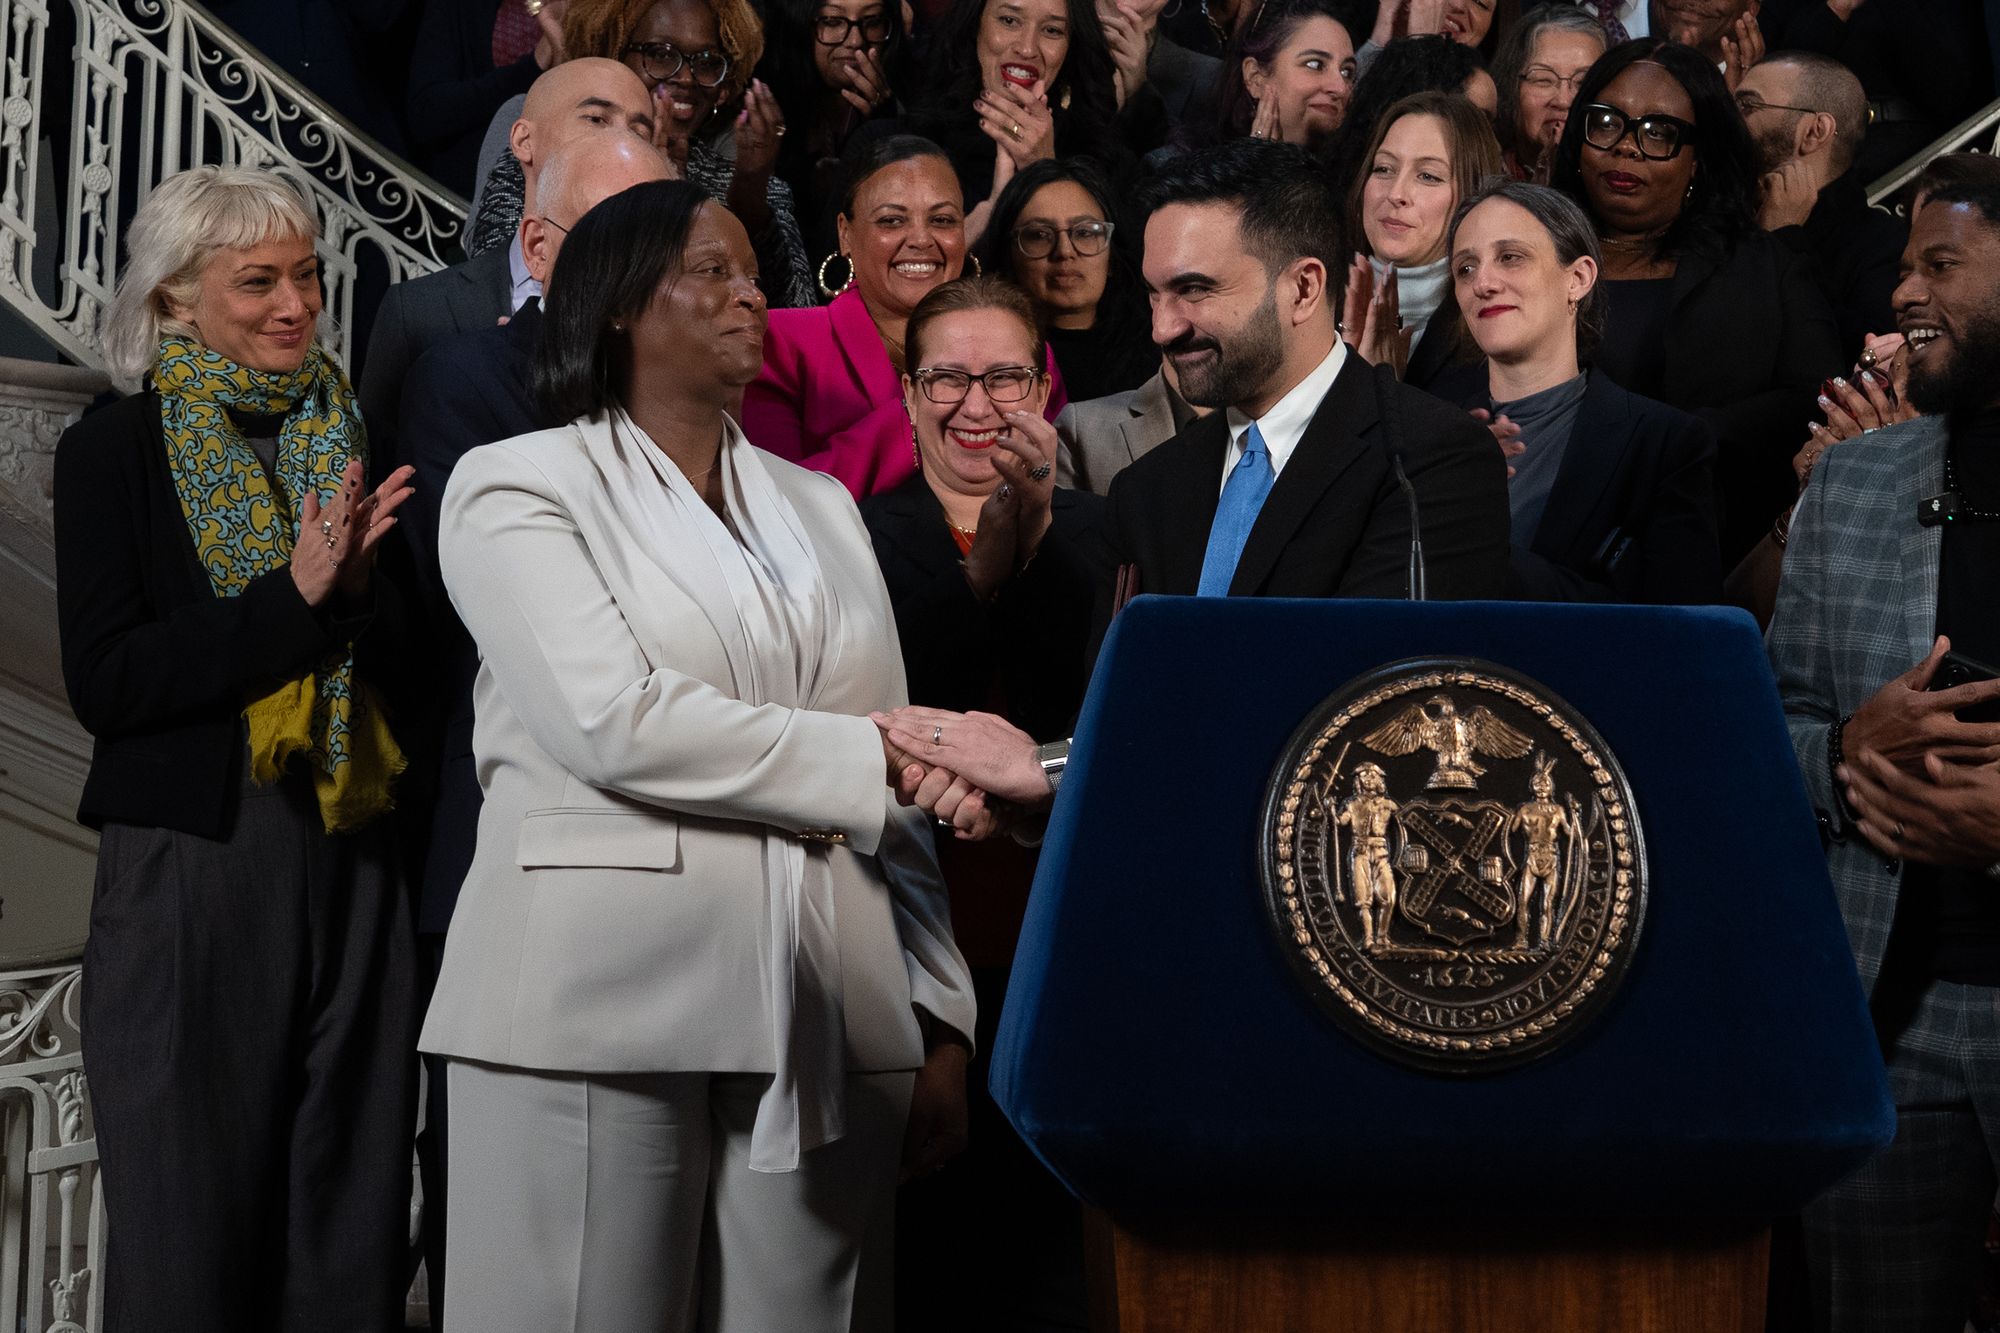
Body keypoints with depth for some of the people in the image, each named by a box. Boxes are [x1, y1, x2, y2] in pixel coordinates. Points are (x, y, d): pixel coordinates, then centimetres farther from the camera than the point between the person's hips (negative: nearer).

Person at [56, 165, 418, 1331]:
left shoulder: (353, 442, 10)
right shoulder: (112, 455, 1)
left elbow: (414, 659, 7)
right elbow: (105, 680, -9)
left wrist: (356, 585, -13)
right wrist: (294, 596, -16)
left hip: (354, 863, 3)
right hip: (190, 862, -3)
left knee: (352, 1229, 7)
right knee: (189, 1237, 3)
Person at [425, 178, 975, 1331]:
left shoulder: (820, 507, 19)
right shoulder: (518, 488, 3)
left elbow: (892, 796, 15)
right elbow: (617, 724, -13)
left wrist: (938, 1021, 6)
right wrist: (882, 757, -10)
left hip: (824, 1016, 5)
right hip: (605, 1007, -4)